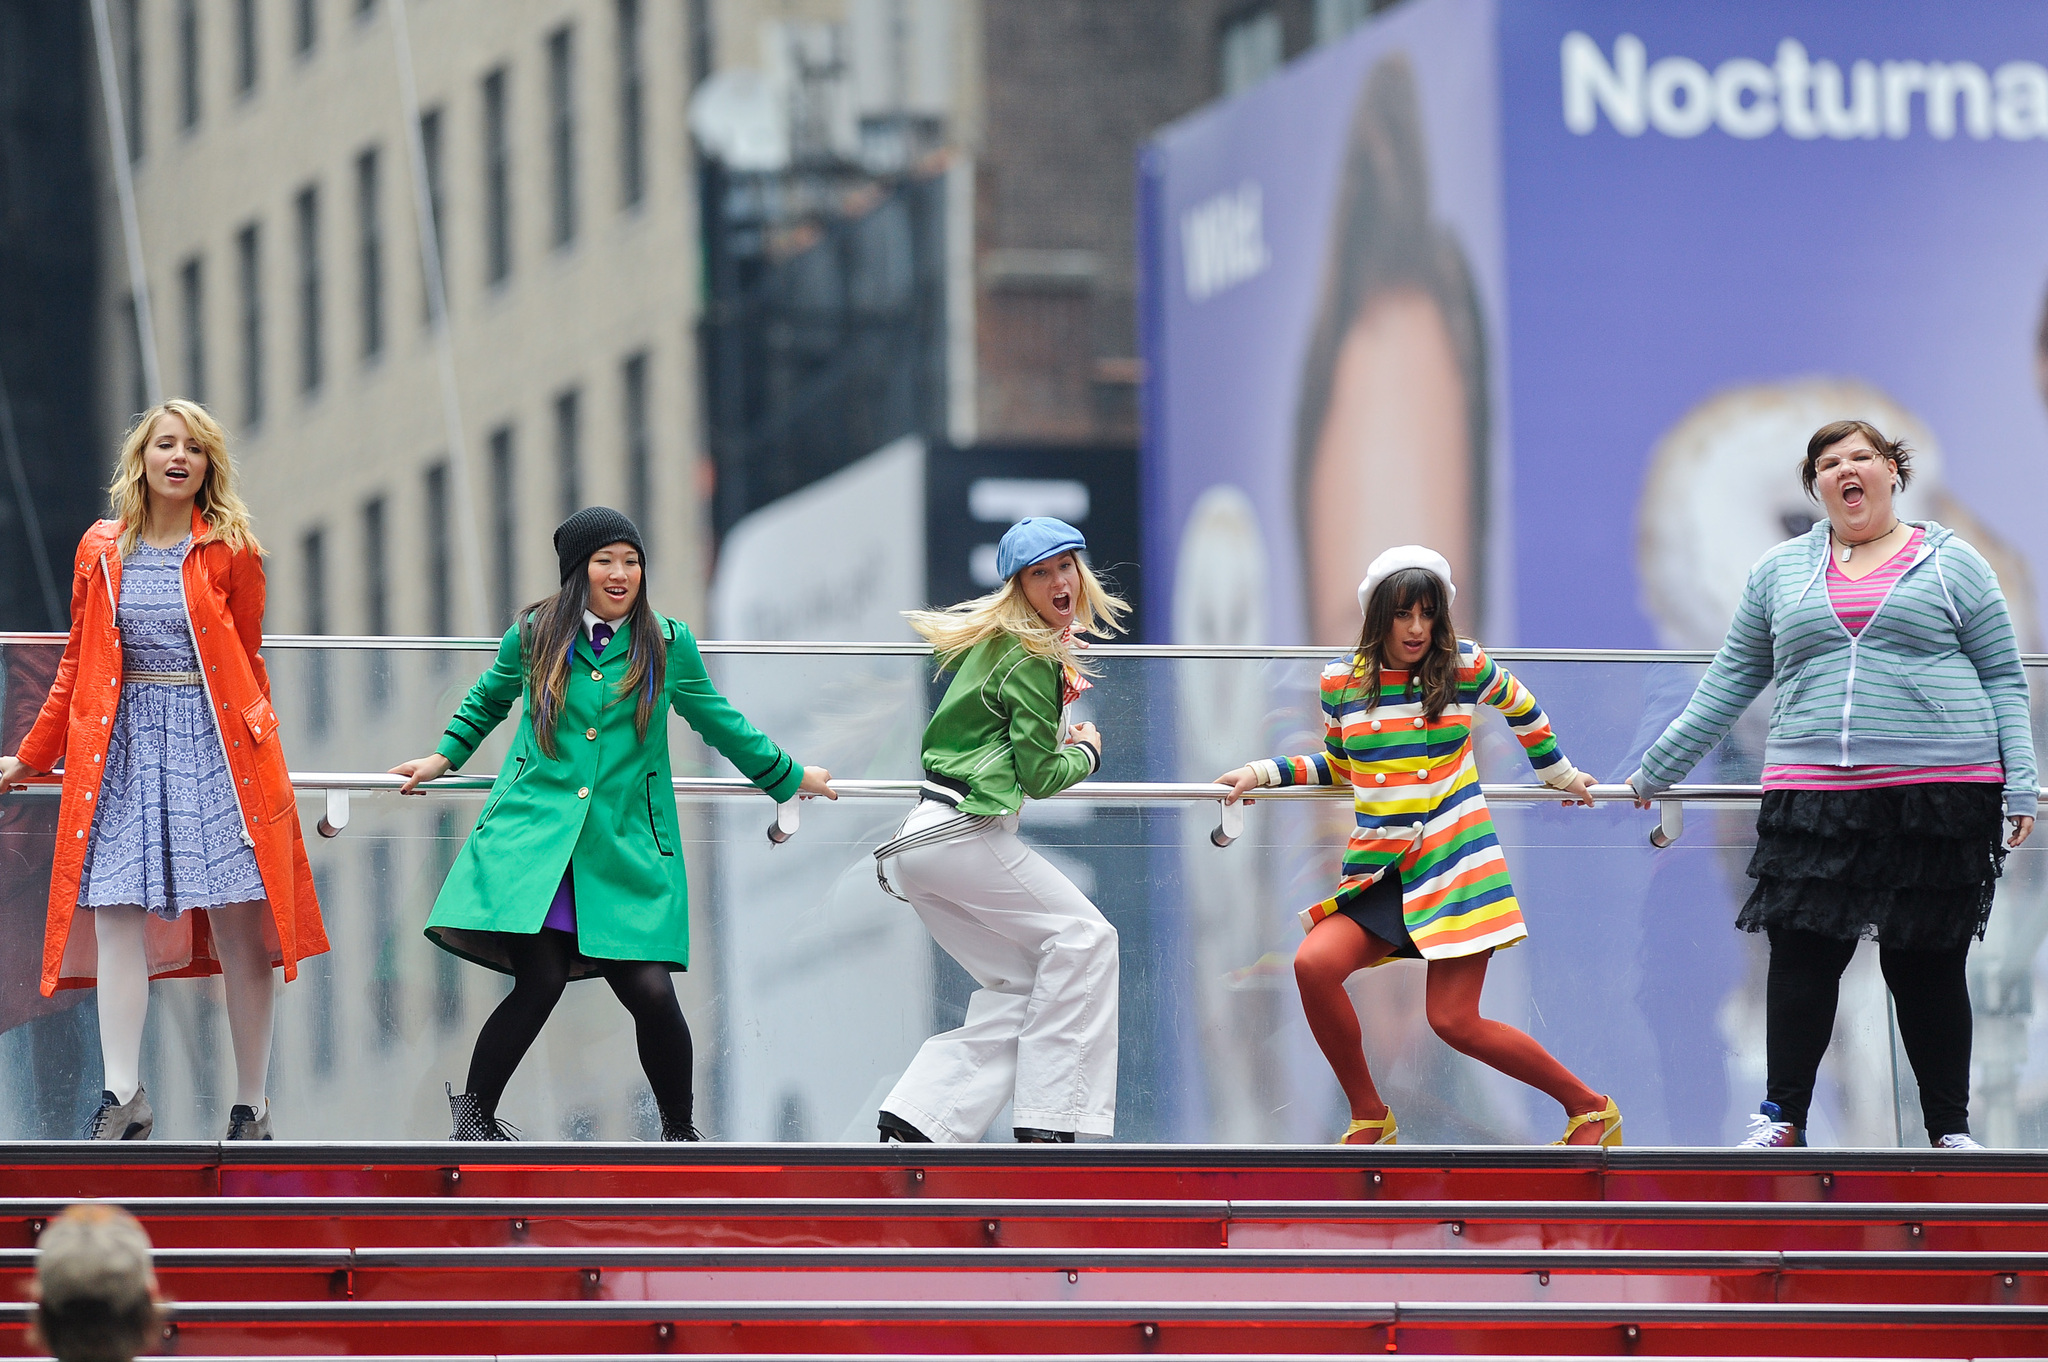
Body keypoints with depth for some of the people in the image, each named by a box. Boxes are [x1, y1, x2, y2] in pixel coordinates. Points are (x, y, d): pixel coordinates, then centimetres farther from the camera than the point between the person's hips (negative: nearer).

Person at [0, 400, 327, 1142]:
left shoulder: (231, 551, 4)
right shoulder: (101, 551, 10)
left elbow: (245, 663, 9)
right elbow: (77, 665, 16)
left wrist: (261, 754, 9)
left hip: (216, 745, -2)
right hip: (124, 745, 2)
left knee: (240, 927, -3)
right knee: (118, 913, -9)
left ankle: (250, 1107, 1)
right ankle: (123, 1099, -11)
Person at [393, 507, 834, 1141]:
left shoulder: (668, 645, 6)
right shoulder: (535, 635, 6)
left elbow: (720, 722, 22)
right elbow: (488, 698, 28)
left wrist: (789, 777, 28)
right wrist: (446, 756, 26)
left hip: (627, 845, 1)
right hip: (533, 827, -1)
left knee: (650, 990, -10)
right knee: (541, 980, -16)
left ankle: (680, 1133, 11)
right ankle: (475, 1110, 5)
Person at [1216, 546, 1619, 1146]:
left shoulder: (1466, 668, -3)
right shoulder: (1341, 682, 4)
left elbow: (1523, 709, 19)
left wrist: (1560, 774, 29)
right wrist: (1264, 773, 11)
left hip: (1454, 859, -4)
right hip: (1380, 867, 4)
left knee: (1454, 1020, -11)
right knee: (1315, 965, -21)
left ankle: (1589, 1108, 9)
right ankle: (1369, 1119, -2)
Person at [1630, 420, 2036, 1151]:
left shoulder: (1952, 564, 8)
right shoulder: (1780, 571, 15)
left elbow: (2004, 680, 7)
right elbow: (1730, 683, 20)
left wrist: (2020, 786, -2)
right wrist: (1658, 768, 20)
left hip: (1939, 795, -2)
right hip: (1814, 798, 2)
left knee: (1928, 963, 1)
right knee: (1802, 953, -4)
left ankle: (1950, 1129, 10)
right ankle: (1781, 1118, 3)